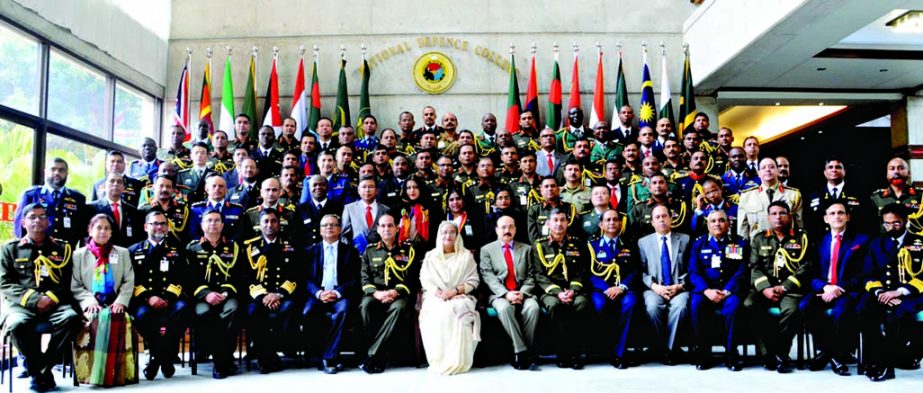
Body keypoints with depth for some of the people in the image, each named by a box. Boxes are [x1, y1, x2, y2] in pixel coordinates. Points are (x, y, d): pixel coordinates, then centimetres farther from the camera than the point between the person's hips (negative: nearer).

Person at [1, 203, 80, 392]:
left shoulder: (62, 248, 18)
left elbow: (69, 281, 10)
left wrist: (52, 297, -11)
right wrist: (34, 299, -10)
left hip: (55, 304, 1)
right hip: (21, 304, 0)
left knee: (71, 317, -34)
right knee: (17, 324, -35)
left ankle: (38, 369, -20)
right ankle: (42, 372, -15)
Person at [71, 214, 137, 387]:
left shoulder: (123, 253, 20)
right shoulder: (79, 254, 16)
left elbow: (129, 282, 10)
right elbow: (74, 286, 7)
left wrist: (121, 301, -9)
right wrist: (89, 301, -12)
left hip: (115, 304, 1)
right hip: (91, 306, -1)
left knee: (120, 320, -34)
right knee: (96, 320, -36)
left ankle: (117, 373, -30)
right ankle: (93, 373, -32)